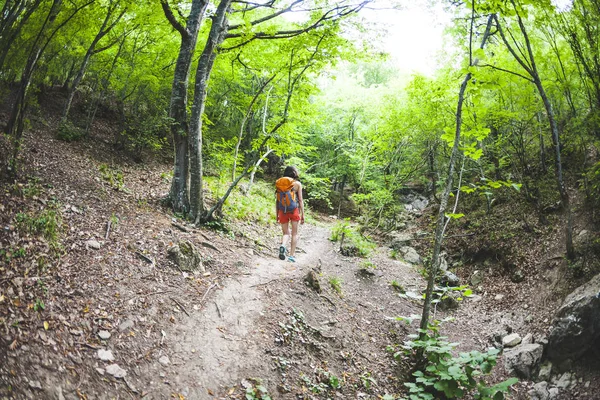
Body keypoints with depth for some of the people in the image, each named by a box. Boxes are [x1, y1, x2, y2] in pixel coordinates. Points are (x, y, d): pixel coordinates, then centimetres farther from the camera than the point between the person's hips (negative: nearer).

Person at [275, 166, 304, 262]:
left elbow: (277, 200, 8)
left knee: (285, 233, 13)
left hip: (282, 211, 3)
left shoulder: (279, 183, 8)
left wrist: (277, 215, 13)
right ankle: (292, 255, 2)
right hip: (294, 211, -2)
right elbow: (300, 200, -3)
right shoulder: (297, 184, 0)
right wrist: (302, 214, 0)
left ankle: (282, 246, -18)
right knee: (294, 233, 9)